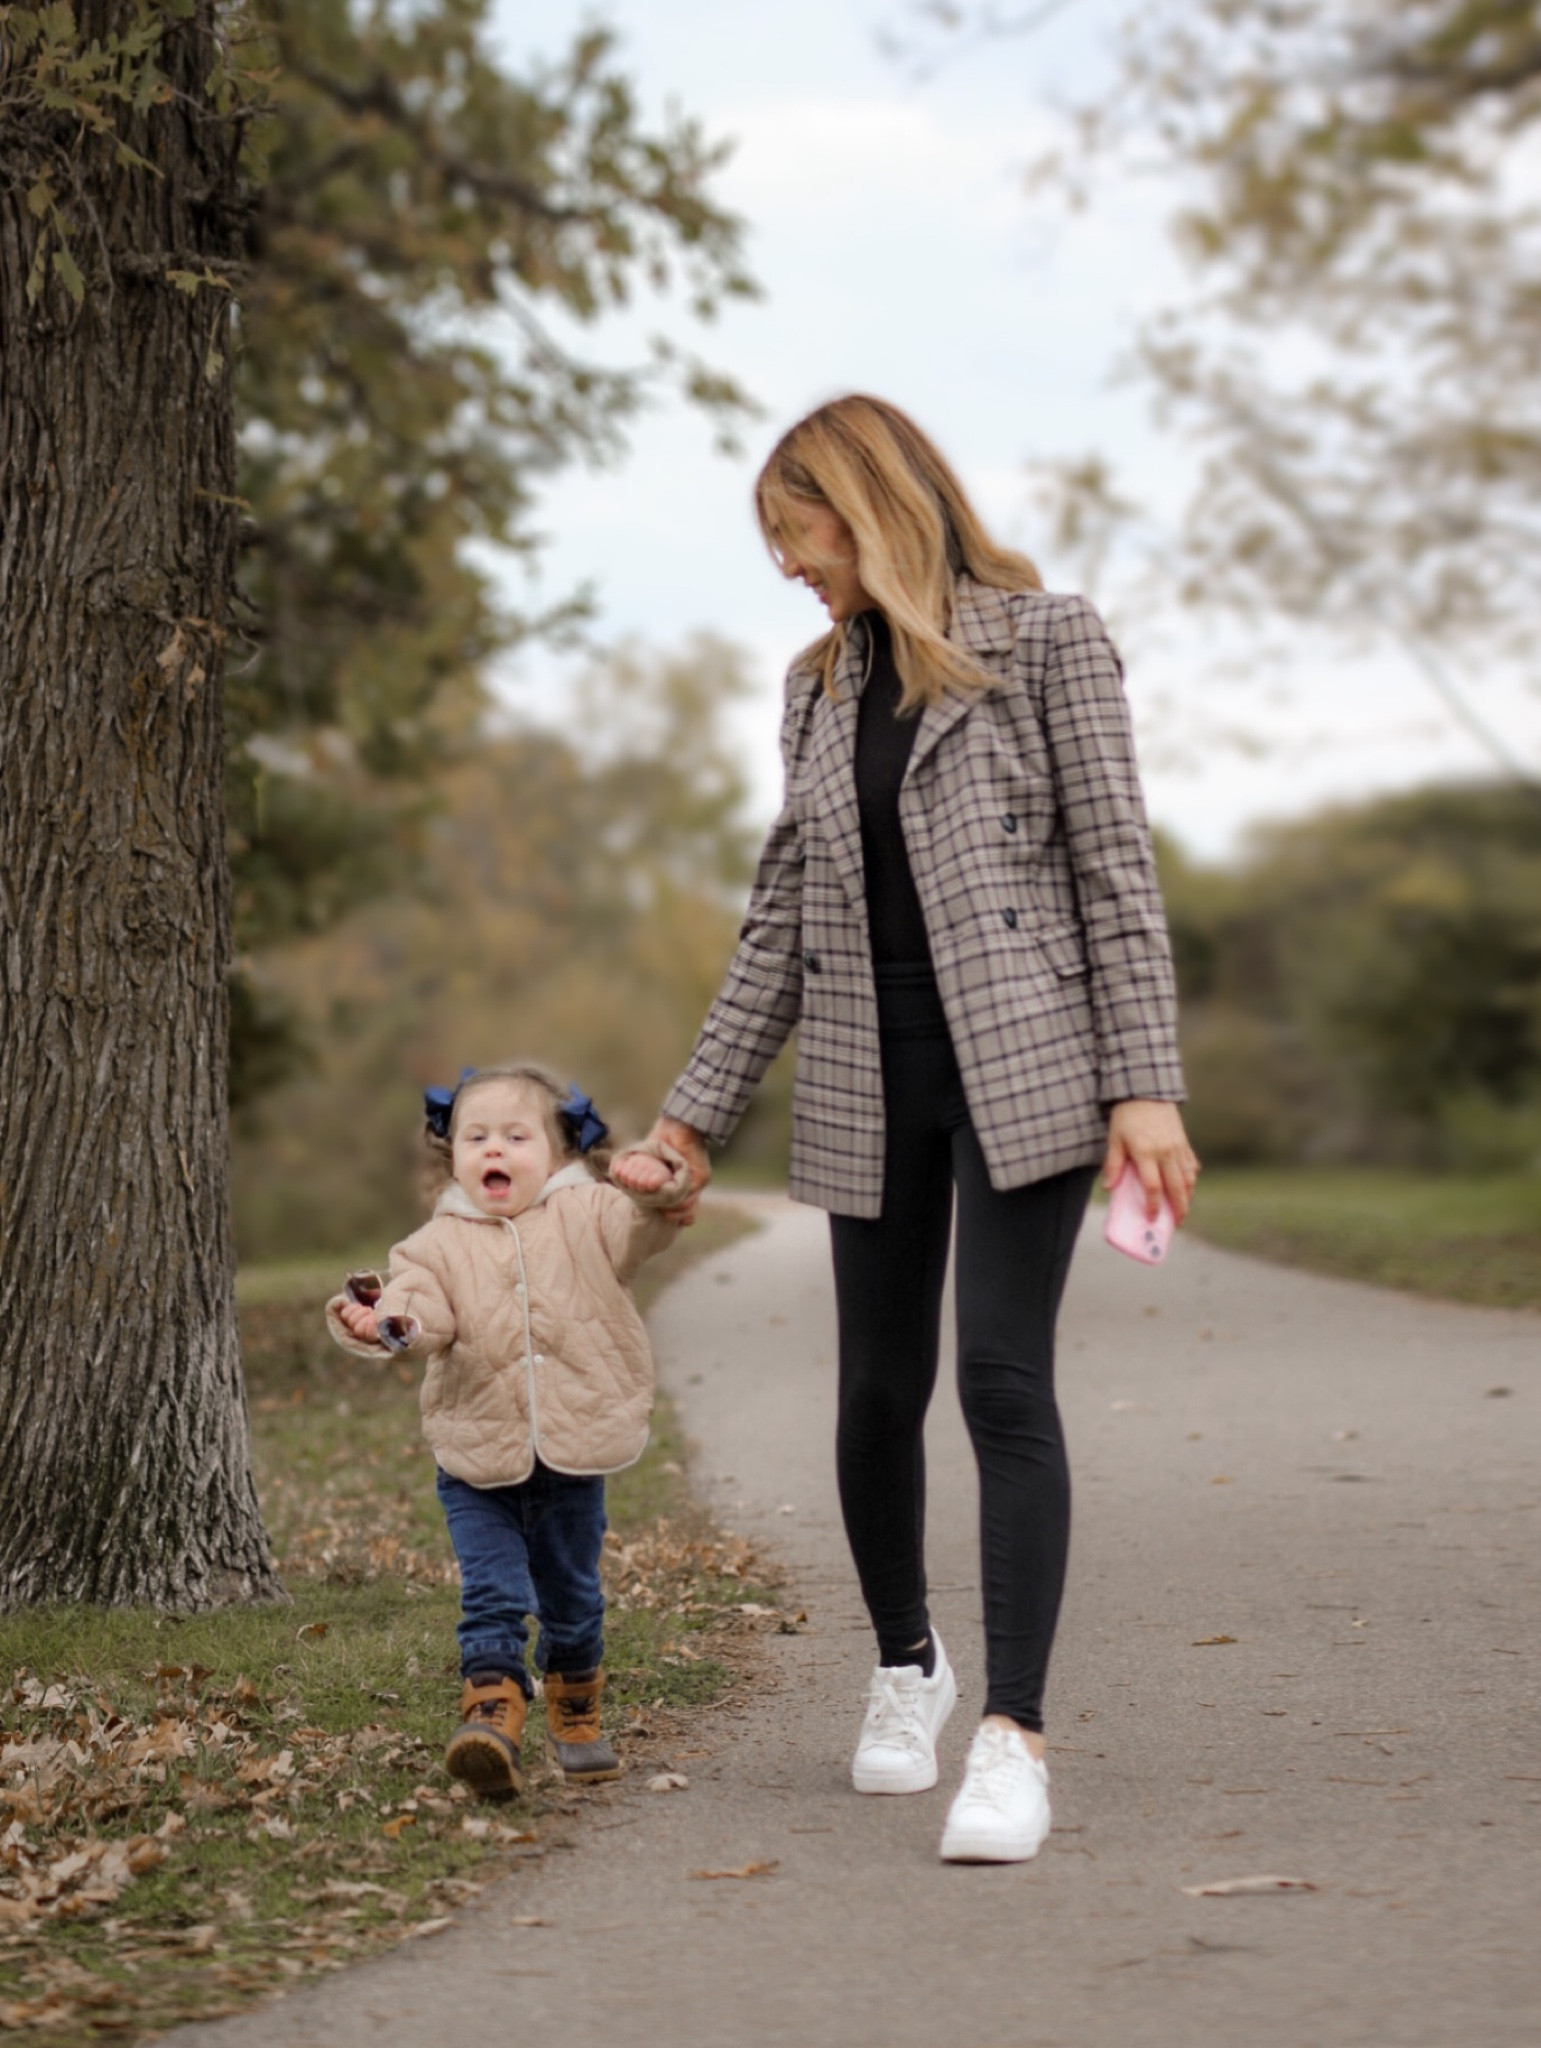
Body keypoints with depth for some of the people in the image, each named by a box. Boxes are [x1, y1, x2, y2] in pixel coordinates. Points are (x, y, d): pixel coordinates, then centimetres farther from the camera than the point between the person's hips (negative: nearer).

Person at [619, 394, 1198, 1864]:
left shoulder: (1044, 642, 0)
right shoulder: (821, 685, 16)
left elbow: (1115, 872, -4)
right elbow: (782, 917, 17)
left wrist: (1143, 1088, -12)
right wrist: (696, 1113, 13)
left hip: (1017, 1066, -5)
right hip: (868, 1083, 5)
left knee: (1003, 1372, -15)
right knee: (880, 1389, 7)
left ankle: (1014, 1731, -13)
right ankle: (904, 1663, 30)